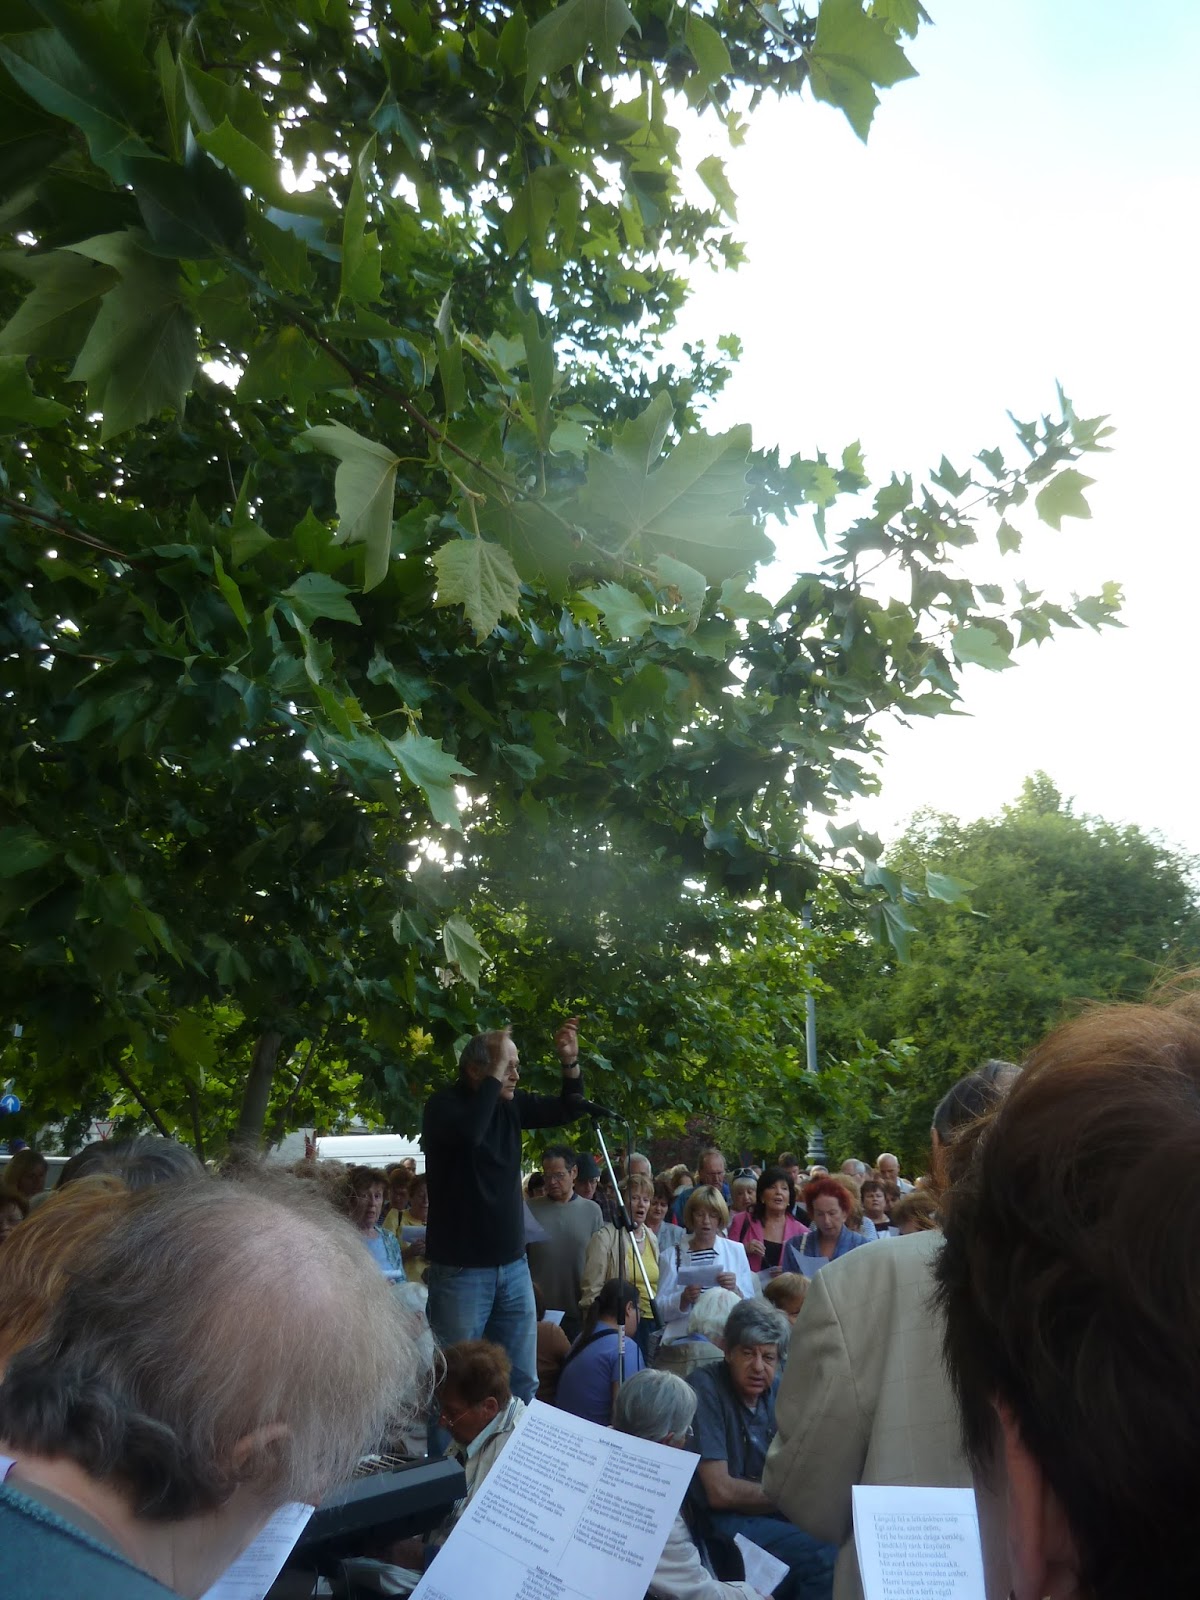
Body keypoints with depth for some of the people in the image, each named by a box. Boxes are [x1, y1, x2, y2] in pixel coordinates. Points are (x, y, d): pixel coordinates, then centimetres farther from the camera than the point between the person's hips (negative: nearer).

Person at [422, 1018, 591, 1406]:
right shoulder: (444, 1105, -12)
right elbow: (469, 1133, -34)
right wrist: (494, 1076, -25)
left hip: (513, 1266, 6)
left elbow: (569, 1110, 14)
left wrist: (570, 1063, -2)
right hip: (461, 1270, -6)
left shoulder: (511, 1104, 5)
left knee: (522, 1382, 10)